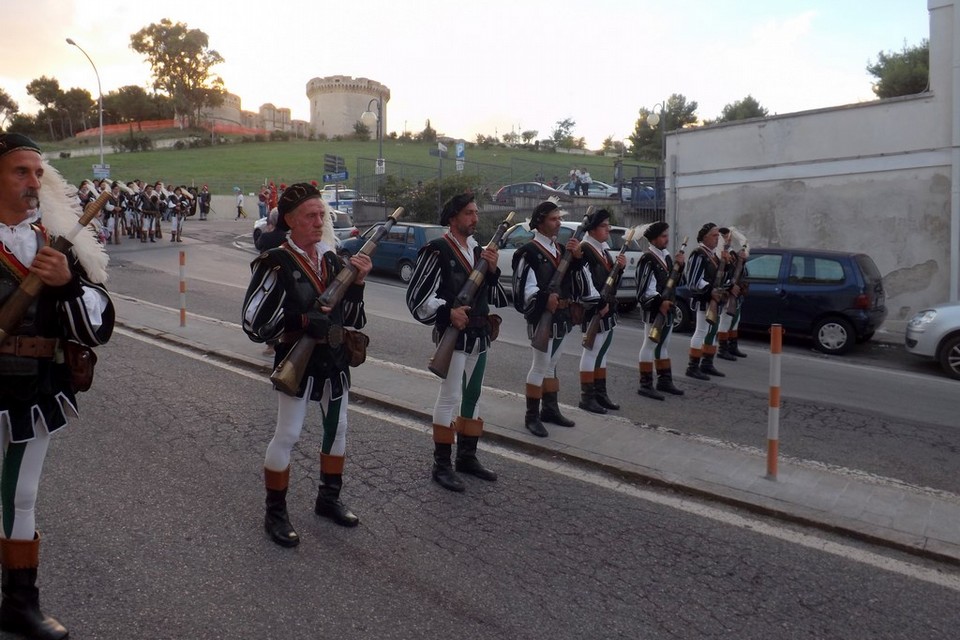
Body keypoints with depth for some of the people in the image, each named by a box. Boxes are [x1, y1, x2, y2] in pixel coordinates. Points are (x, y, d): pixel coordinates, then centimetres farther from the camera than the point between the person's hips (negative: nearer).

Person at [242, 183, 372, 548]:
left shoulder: (331, 257, 4)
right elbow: (254, 322, -18)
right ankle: (275, 514, 19)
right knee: (287, 435, 2)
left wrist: (356, 282, -9)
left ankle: (329, 499, 35)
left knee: (337, 429, 16)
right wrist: (301, 319, -27)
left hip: (334, 357, 7)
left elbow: (350, 317, 6)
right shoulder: (276, 263, -15)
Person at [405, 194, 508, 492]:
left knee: (473, 396, 14)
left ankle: (467, 457, 27)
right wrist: (448, 312, -24)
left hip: (480, 335, 8)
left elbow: (494, 297, 12)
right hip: (454, 335, -8)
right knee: (450, 397, -4)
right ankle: (442, 465, 6)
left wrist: (492, 270, -4)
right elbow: (416, 296, -14)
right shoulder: (437, 250, -10)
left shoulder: (478, 250, 12)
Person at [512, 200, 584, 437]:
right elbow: (525, 288, -18)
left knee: (552, 364, 17)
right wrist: (544, 299, -34)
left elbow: (575, 280, 11)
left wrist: (577, 257, -4)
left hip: (561, 316, 8)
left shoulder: (560, 249, 14)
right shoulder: (529, 252, -12)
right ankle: (532, 417, 6)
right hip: (541, 317, -8)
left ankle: (550, 409, 29)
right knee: (540, 366, -4)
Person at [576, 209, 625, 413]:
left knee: (601, 350, 14)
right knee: (591, 350, -4)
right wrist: (599, 304, -22)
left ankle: (600, 393, 23)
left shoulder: (604, 249, 16)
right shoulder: (584, 250, -14)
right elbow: (586, 281, -22)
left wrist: (620, 267, 2)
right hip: (593, 311, -10)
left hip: (607, 309, 10)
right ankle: (587, 397, 3)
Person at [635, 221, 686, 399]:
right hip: (654, 310, -9)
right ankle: (646, 384, 0)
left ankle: (665, 380, 26)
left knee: (664, 345, 16)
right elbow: (644, 287, -21)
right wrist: (660, 302, -28)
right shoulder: (647, 259, -14)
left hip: (667, 309, 9)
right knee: (650, 345, -4)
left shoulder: (667, 257, 13)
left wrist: (680, 265, 3)